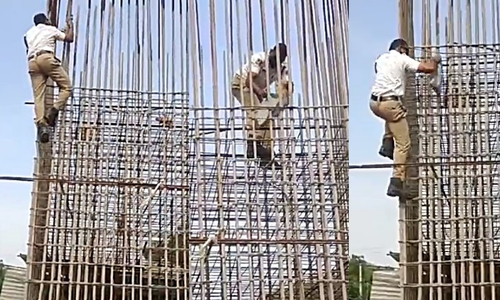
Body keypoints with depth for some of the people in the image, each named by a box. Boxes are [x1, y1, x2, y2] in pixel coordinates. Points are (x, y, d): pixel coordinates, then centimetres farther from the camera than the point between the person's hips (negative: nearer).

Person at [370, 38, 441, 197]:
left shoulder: (380, 58, 19)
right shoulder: (402, 59, 1)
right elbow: (428, 68, -6)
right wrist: (434, 61, 17)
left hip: (374, 102, 7)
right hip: (390, 103, -7)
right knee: (403, 144, 0)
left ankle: (386, 145, 21)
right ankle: (396, 183, -9)